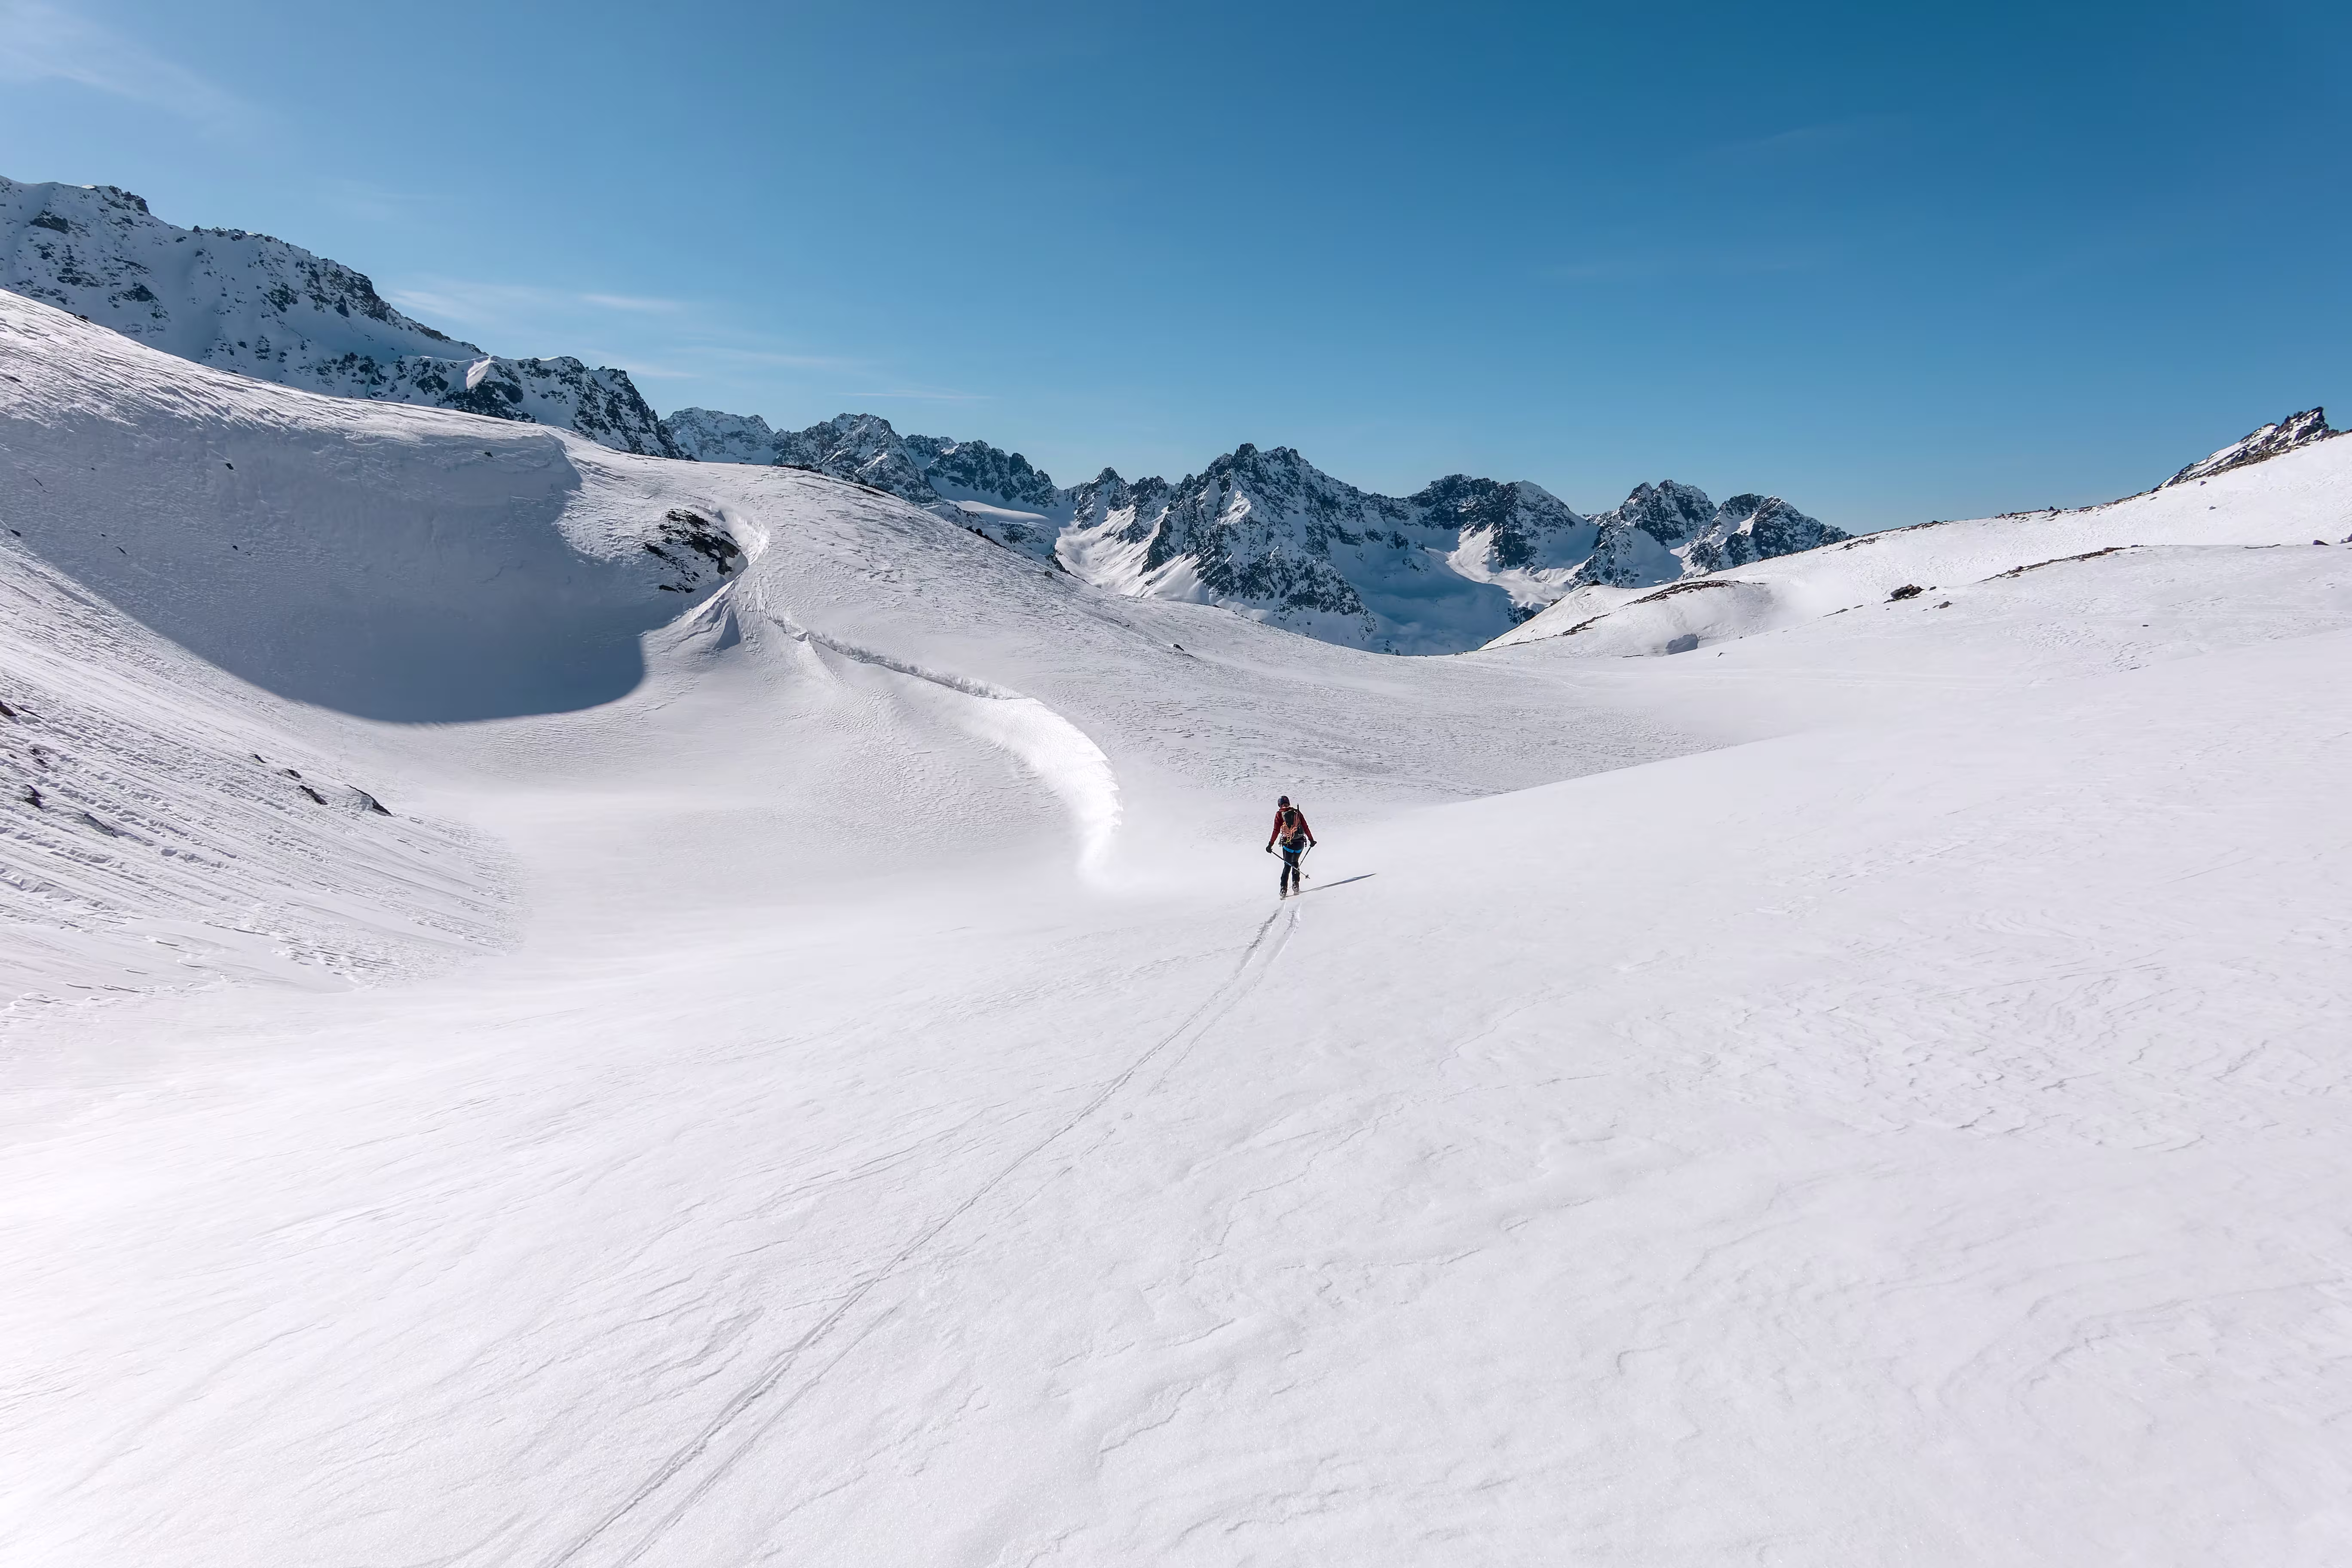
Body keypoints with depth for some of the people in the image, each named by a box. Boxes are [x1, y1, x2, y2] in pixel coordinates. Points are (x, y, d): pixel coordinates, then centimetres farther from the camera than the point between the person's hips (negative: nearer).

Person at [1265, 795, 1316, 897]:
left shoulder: (1279, 814, 0)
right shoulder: (1297, 812, 6)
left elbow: (1276, 831, -5)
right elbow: (1305, 827, 7)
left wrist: (1271, 844, -1)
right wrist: (1311, 840, 16)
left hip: (1288, 843, -2)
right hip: (1300, 843, 2)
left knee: (1287, 865, 8)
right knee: (1295, 862, 24)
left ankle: (1284, 888, -2)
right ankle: (1295, 884, 14)